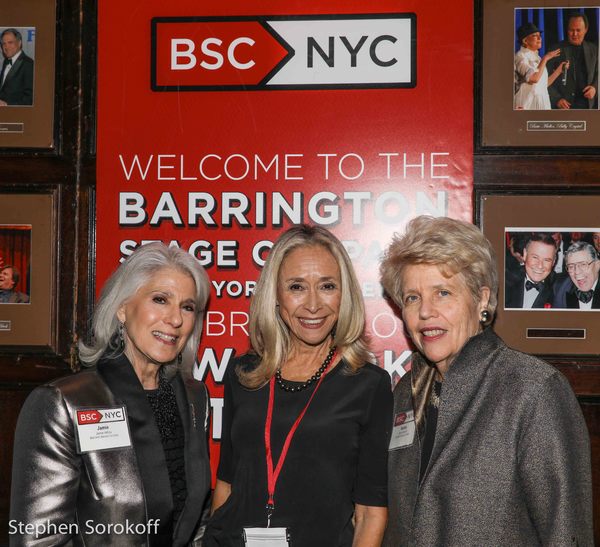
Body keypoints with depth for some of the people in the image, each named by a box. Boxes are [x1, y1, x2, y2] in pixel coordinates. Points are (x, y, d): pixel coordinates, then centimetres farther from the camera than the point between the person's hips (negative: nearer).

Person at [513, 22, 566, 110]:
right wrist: (545, 58, -12)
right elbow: (534, 78, -23)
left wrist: (559, 69, 12)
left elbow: (544, 84, 19)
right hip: (527, 104, -8)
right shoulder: (520, 56, -7)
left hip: (542, 103, 8)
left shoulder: (536, 57, 17)